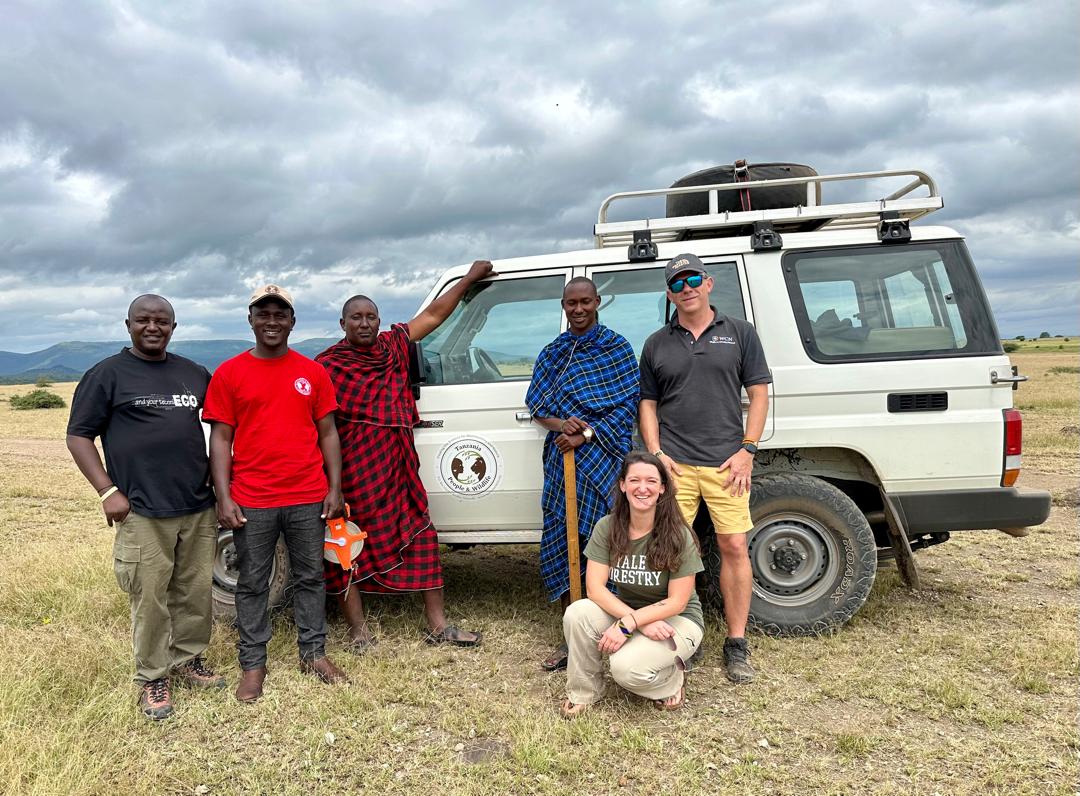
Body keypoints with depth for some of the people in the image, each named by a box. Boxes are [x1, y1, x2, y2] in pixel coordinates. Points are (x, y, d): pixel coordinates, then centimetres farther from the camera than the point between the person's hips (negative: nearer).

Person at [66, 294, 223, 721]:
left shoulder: (194, 374, 12)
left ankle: (189, 658, 29)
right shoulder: (107, 374, 0)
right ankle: (153, 677, 17)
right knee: (150, 599, 1)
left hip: (199, 508, 4)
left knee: (197, 591, 10)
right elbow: (78, 435, -1)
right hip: (143, 513, -4)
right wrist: (108, 491, -11)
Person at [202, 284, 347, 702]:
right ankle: (253, 664, 23)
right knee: (252, 583, 10)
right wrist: (223, 497, -6)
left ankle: (313, 653, 27)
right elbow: (220, 438, 1)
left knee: (310, 577, 12)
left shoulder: (312, 372, 6)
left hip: (308, 498, 2)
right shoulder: (229, 373, 1)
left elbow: (327, 433, 8)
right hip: (251, 500, -1)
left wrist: (335, 487, 2)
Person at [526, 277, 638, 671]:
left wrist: (586, 435, -15)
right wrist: (559, 424, -11)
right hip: (562, 460, 4)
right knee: (559, 547, 6)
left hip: (606, 458, -4)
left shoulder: (617, 347, 2)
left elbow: (628, 404, -4)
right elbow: (536, 405, 11)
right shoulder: (552, 353, 14)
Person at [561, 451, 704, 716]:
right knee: (577, 613, -26)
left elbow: (676, 603, -16)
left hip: (676, 620, -3)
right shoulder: (606, 527, -10)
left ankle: (672, 678, 4)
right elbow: (595, 587, -15)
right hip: (626, 611, 4)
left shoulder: (679, 536, -19)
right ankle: (584, 692, -3)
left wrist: (626, 625, -27)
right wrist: (642, 622, -27)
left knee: (626, 667, -31)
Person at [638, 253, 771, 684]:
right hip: (674, 464, 1)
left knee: (734, 548, 1)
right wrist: (656, 454, -1)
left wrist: (747, 449, -5)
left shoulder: (739, 333, 8)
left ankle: (736, 644, 13)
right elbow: (647, 404, 12)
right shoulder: (656, 344, 11)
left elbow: (758, 393, 5)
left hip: (726, 463, -1)